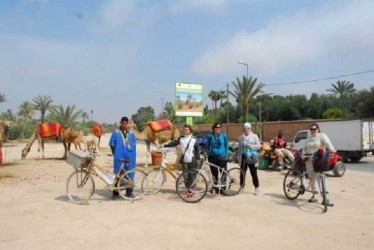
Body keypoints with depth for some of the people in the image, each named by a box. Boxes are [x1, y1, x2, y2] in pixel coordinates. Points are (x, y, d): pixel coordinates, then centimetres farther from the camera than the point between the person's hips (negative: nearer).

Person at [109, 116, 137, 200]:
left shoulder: (131, 133, 7)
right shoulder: (116, 133, 0)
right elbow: (112, 145, 3)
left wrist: (131, 155, 6)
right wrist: (116, 155, 0)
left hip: (129, 158, 3)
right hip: (119, 158, -2)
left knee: (129, 174, 6)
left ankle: (129, 192, 17)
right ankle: (115, 193, 10)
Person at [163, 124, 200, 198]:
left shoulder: (194, 139, -3)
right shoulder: (181, 139, 4)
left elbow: (197, 149, 1)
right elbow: (173, 143, 9)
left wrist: (198, 158, -1)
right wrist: (164, 145, 4)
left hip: (192, 160, -2)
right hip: (184, 160, 2)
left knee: (192, 176, 3)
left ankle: (192, 190, 15)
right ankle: (188, 189, 16)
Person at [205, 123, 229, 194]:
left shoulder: (223, 135, 1)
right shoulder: (210, 136, 2)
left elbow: (226, 146, 8)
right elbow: (207, 147, 11)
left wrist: (226, 155, 2)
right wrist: (208, 154, 1)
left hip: (222, 157, 0)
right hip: (213, 157, 0)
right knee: (214, 173, 2)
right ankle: (214, 188, 10)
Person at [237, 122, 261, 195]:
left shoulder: (254, 136, 2)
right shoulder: (241, 137, 10)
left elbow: (258, 146, -5)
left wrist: (250, 146, -17)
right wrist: (239, 158, 12)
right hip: (243, 157, 3)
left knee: (254, 173, 1)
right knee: (242, 173, 5)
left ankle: (257, 188, 12)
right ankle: (241, 187, 18)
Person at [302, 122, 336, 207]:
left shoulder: (322, 136, 1)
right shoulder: (309, 138, 19)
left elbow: (327, 143, -18)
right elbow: (305, 148, 19)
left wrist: (332, 149, -36)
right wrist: (303, 154, -1)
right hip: (309, 159, 6)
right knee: (312, 177, 8)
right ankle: (314, 196, 18)